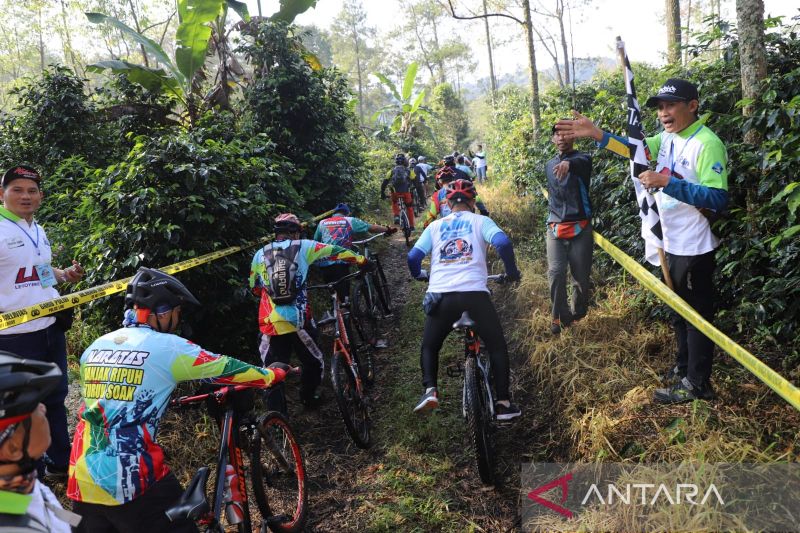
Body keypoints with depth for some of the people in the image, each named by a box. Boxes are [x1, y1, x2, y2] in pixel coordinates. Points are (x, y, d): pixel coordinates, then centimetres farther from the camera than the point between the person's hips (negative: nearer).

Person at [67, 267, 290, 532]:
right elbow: (225, 368, 2)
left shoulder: (93, 348, 11)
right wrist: (274, 374, 18)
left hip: (82, 482, 6)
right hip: (131, 481, -6)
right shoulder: (169, 347, -7)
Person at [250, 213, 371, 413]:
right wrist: (363, 261, 26)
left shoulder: (260, 254, 13)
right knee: (313, 362, 24)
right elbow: (335, 251, 12)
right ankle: (309, 397, 39)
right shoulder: (303, 246, 6)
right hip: (298, 321, -2)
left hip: (270, 322, 2)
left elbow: (255, 288, 25)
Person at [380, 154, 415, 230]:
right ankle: (411, 225, 18)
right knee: (409, 207, 17)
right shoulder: (408, 171, 13)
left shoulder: (392, 171, 15)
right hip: (406, 192, -1)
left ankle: (396, 216, 6)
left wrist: (382, 194, 21)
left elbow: (384, 183, 13)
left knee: (394, 203, 31)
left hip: (395, 192, 1)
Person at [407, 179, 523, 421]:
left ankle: (430, 390, 0)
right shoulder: (481, 221, 12)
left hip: (441, 296, 2)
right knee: (497, 346, 18)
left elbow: (413, 257, 8)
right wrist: (512, 271, 10)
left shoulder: (435, 226, 18)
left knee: (429, 347, 22)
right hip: (475, 294, -1)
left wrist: (419, 274, 30)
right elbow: (503, 243, -7)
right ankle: (504, 404, 14)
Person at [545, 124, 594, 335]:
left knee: (581, 275, 3)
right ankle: (560, 316, 5)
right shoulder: (549, 165, 13)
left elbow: (581, 164, -32)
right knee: (556, 273, -9)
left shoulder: (581, 159, -5)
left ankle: (577, 313, 26)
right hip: (555, 227, 3)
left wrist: (569, 163, -55)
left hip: (580, 227, -3)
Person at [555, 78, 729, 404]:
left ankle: (697, 384, 18)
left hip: (694, 246, -9)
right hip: (672, 243, 9)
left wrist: (667, 182, -32)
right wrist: (596, 134, 6)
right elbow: (635, 149, 19)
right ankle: (683, 367, 40)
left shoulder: (707, 144, -21)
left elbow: (718, 199, -27)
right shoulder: (668, 137, 5)